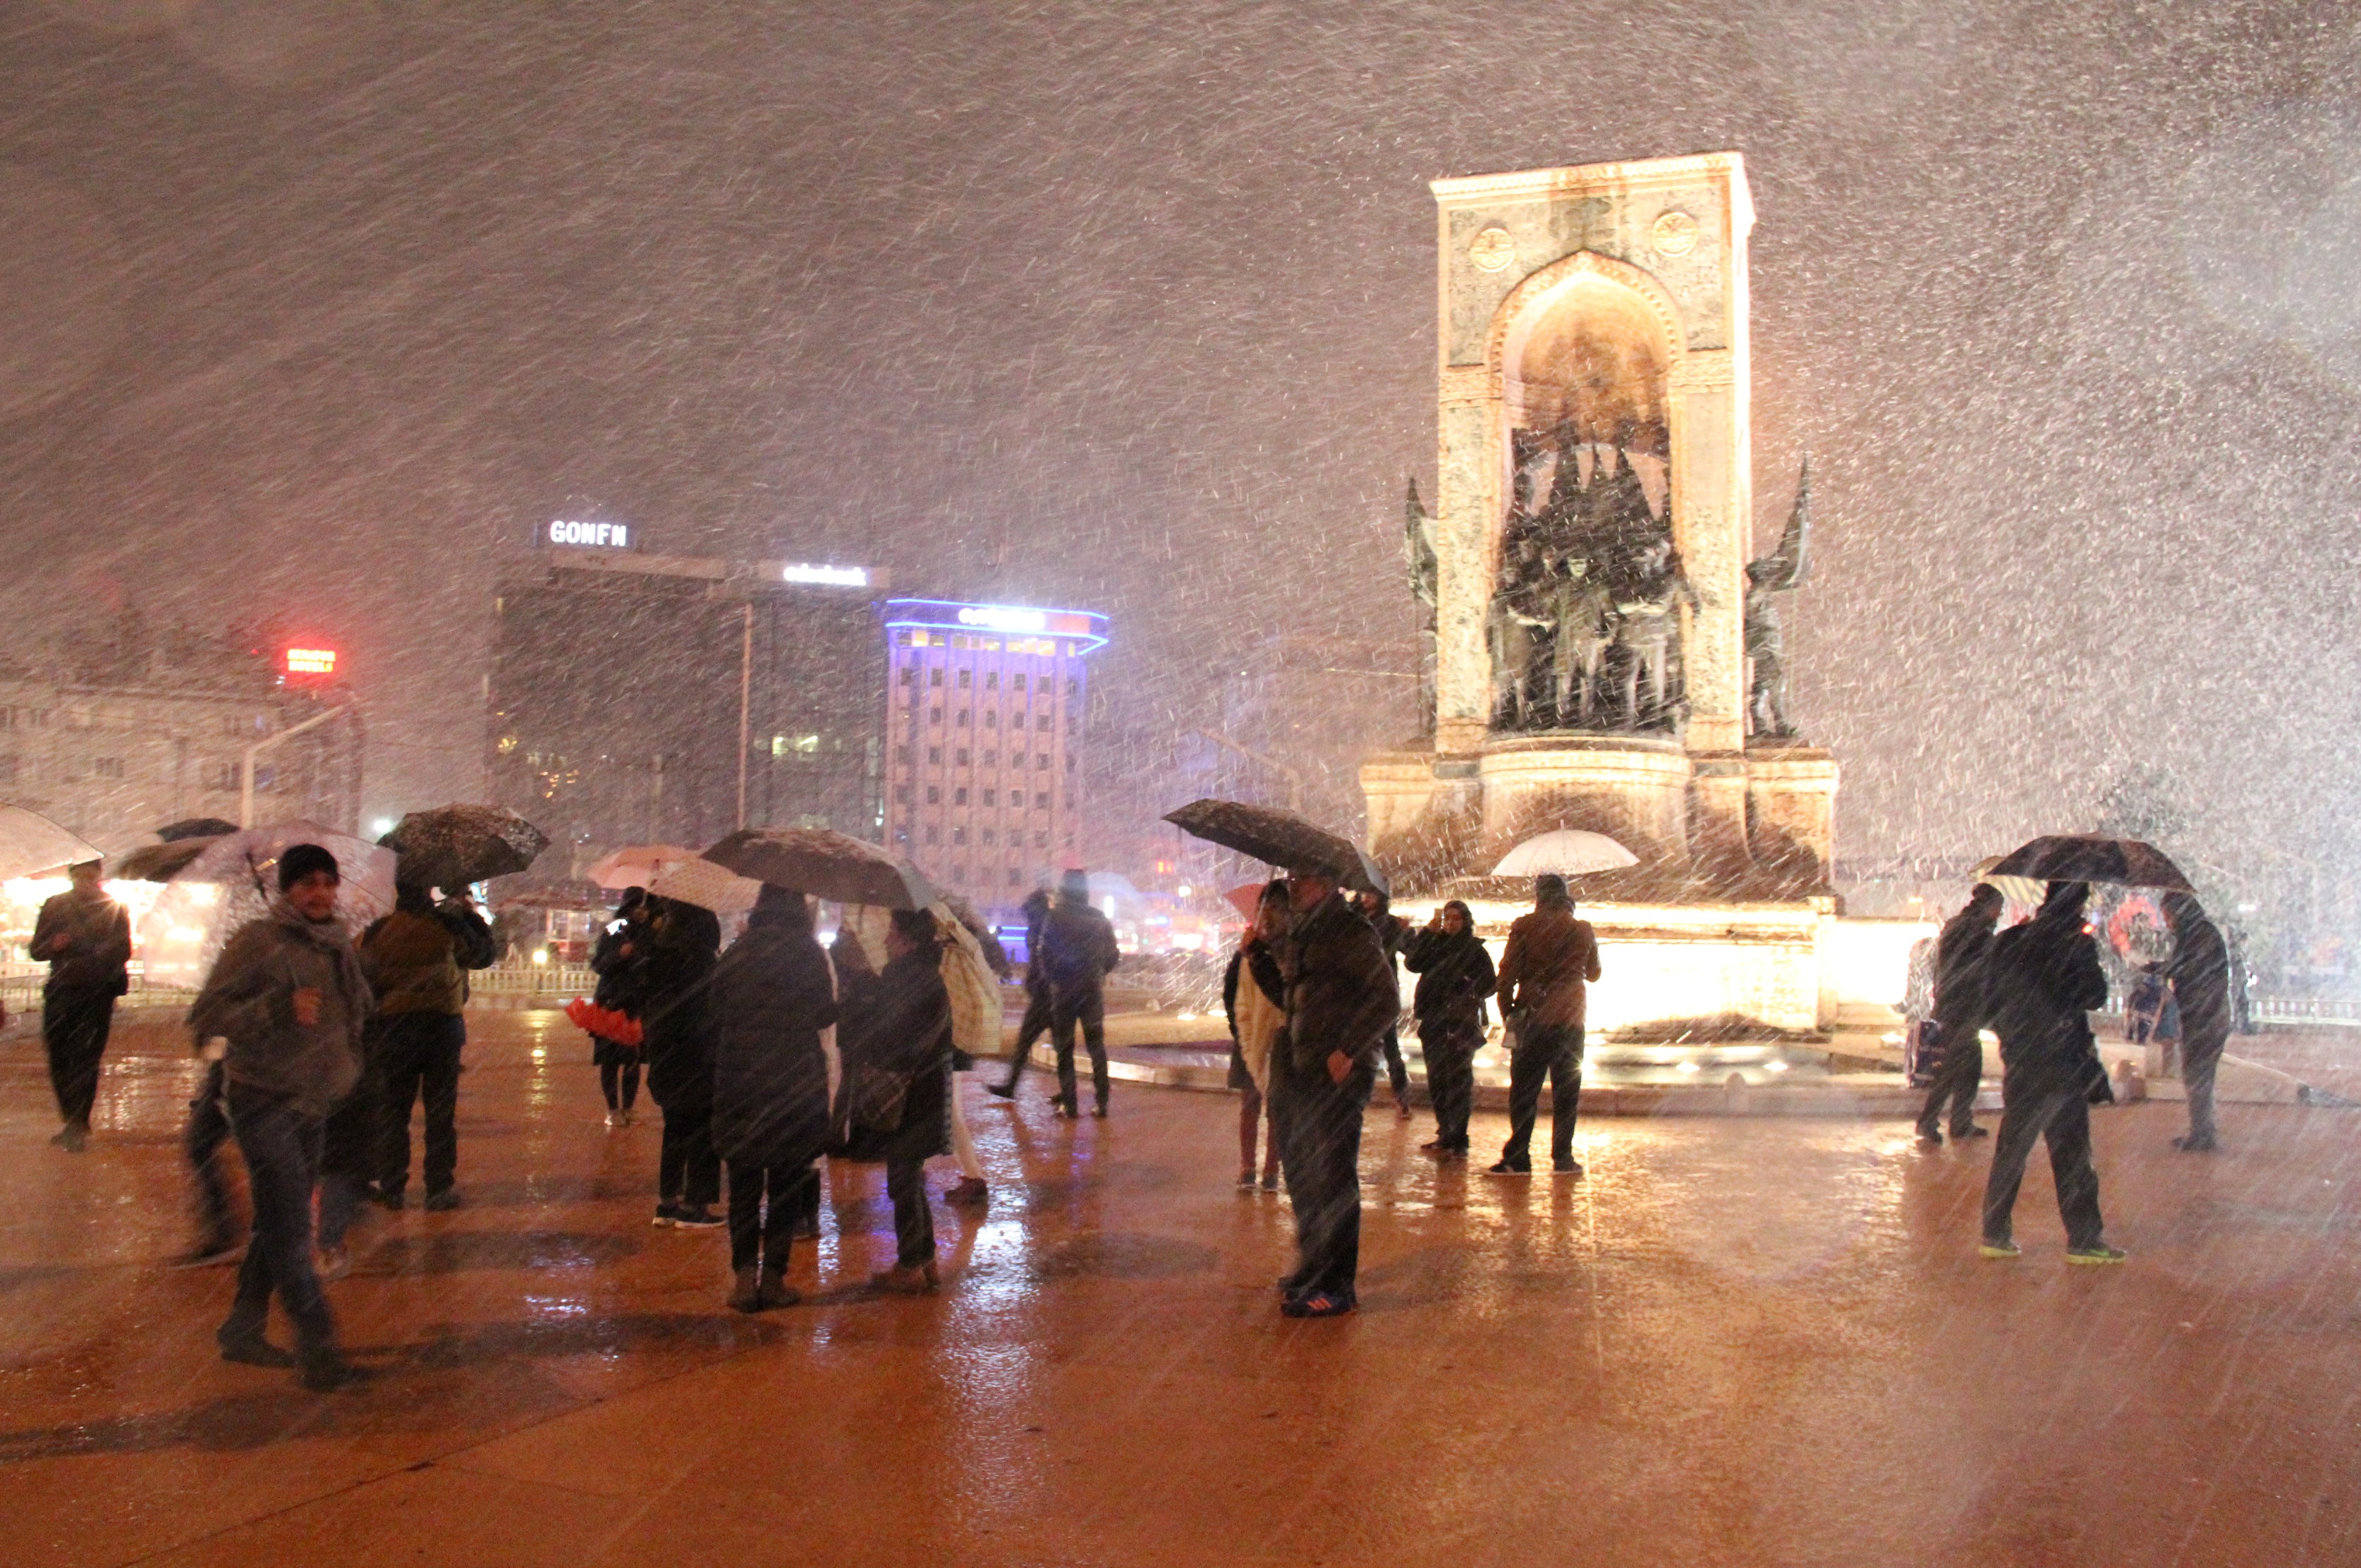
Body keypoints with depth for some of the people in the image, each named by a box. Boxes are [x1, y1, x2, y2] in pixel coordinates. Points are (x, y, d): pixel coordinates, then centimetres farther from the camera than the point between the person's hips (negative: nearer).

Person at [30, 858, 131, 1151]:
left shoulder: (115, 908, 4)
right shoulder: (54, 906, 10)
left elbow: (123, 951, -1)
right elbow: (36, 949, 10)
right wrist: (53, 945, -12)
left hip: (98, 993, -3)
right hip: (60, 992, 3)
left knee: (85, 1061, -5)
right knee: (59, 1059, 6)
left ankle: (77, 1126, -2)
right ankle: (72, 1123, 21)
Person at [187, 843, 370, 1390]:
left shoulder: (339, 946, 11)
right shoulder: (256, 941, -10)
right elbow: (206, 1015, -16)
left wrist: (348, 1069, 18)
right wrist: (279, 1008, -27)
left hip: (314, 1104, 7)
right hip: (265, 1099, -7)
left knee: (280, 1223, 14)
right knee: (289, 1226, -11)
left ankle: (243, 1331, 28)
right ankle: (317, 1348, -9)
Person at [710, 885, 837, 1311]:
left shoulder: (735, 953, 3)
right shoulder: (807, 951, -5)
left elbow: (716, 1015, 4)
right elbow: (826, 1013, -4)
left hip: (738, 1078, 2)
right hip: (795, 1077, -2)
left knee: (743, 1180, 10)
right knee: (786, 1182, 7)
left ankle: (744, 1275, 4)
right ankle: (774, 1277, 8)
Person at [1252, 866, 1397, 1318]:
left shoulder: (1351, 932, -10)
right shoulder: (1298, 932, 16)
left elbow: (1387, 1000, -14)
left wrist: (1347, 1052, -19)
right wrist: (1258, 956, 10)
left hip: (1338, 1073, -9)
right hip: (1296, 1070, 9)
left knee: (1332, 1179, -4)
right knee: (1301, 1175, 15)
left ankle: (1337, 1286, 3)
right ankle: (1312, 1269, 28)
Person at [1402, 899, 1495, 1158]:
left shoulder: (1474, 949, 3)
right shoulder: (1435, 945, 14)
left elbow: (1489, 983, -4)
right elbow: (1413, 963, -2)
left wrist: (1470, 996, -21)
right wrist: (1428, 933, -6)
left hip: (1461, 1023, -5)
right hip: (1433, 1021, 5)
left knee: (1458, 1080, -7)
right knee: (1437, 1081, 8)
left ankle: (1456, 1141, -9)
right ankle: (1446, 1135, 17)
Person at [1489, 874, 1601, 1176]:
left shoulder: (1525, 927, -4)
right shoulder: (1583, 930, 5)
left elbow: (1507, 973, -7)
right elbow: (1593, 973, 18)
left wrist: (1507, 1011, 2)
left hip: (1535, 1017, -2)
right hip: (1571, 1018, 2)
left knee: (1524, 1090, 0)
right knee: (1566, 1091, 8)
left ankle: (1517, 1158, -4)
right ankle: (1563, 1158, 7)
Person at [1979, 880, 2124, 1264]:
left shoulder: (2006, 942, 5)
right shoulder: (2077, 943, -11)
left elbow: (1990, 1000, 8)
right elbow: (2095, 997, -6)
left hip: (2019, 1063, 5)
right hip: (2062, 1063, -5)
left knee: (2011, 1148, 10)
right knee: (2071, 1153, 3)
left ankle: (1995, 1233, 11)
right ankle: (2083, 1239, 8)